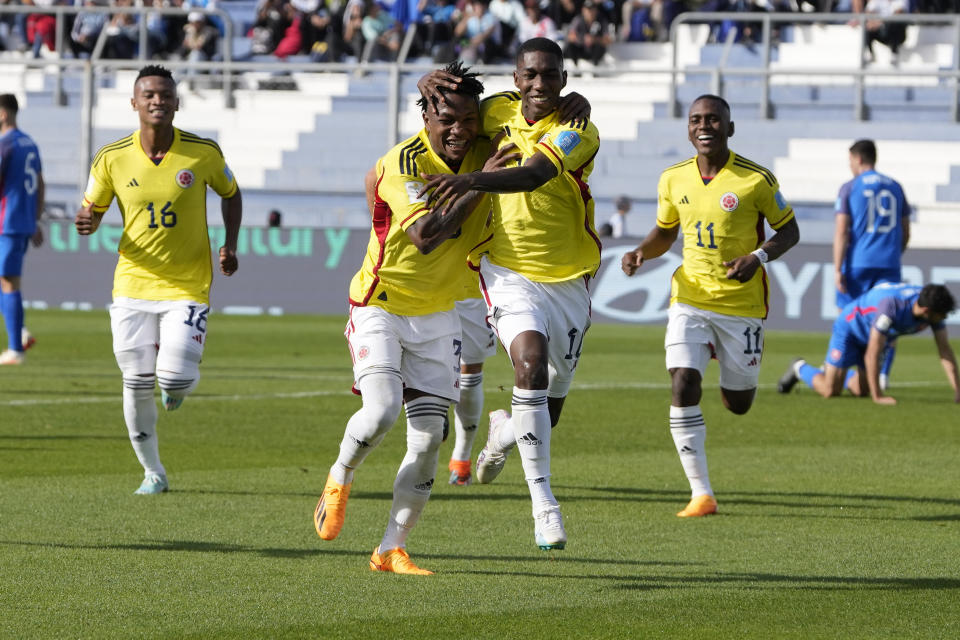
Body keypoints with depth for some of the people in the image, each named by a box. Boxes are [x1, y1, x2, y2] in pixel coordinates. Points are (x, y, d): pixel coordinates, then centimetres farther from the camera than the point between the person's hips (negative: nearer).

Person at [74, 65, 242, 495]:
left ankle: (178, 384, 25)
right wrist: (86, 223, -16)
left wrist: (230, 245, -1)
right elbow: (92, 209, 8)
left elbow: (230, 193, 12)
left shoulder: (203, 153, -7)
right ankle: (152, 472, 21)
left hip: (188, 286, -1)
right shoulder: (112, 158, -5)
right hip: (133, 284, 1)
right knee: (137, 386, 1)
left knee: (174, 379, -15)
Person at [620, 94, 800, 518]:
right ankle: (701, 494, -12)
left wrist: (759, 257, -19)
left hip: (742, 304, -2)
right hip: (690, 299, 2)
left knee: (737, 404, 8)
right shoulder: (673, 180, 2)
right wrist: (641, 253, -3)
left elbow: (789, 231, 0)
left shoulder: (756, 180, -10)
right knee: (684, 386, -18)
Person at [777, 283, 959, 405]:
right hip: (851, 327, -7)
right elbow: (872, 354, -40)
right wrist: (877, 397, -38)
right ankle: (800, 369, 22)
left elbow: (945, 351, -16)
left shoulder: (933, 307, -23)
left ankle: (830, 371, 39)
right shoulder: (891, 306, -44)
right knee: (830, 391, -8)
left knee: (861, 391, 11)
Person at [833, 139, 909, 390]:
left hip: (858, 264, -3)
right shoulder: (895, 187, 11)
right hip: (889, 264, 3)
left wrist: (837, 269, -9)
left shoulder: (849, 188, -1)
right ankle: (883, 374, -6)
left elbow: (841, 231, -8)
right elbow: (905, 232, 14)